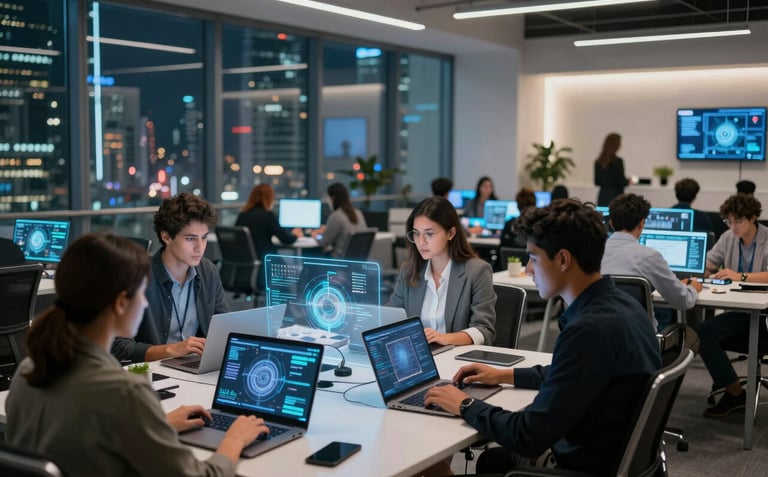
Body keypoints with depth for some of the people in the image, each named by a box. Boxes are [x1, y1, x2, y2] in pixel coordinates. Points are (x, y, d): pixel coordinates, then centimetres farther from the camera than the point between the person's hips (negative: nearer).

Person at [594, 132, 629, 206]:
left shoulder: (598, 161, 5)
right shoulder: (617, 161, -12)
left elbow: (597, 182, 9)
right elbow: (621, 182, -11)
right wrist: (628, 181, 8)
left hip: (602, 197, 6)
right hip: (615, 196, -6)